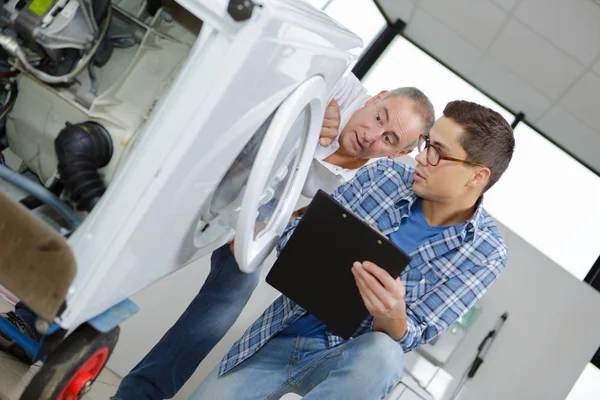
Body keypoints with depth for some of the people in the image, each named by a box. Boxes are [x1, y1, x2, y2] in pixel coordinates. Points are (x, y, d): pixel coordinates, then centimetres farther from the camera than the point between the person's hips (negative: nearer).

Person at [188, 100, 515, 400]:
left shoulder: (485, 254, -11)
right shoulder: (382, 175, -5)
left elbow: (406, 340, -13)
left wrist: (393, 315, -37)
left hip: (350, 355, -1)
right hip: (279, 335, 2)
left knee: (382, 355, -36)